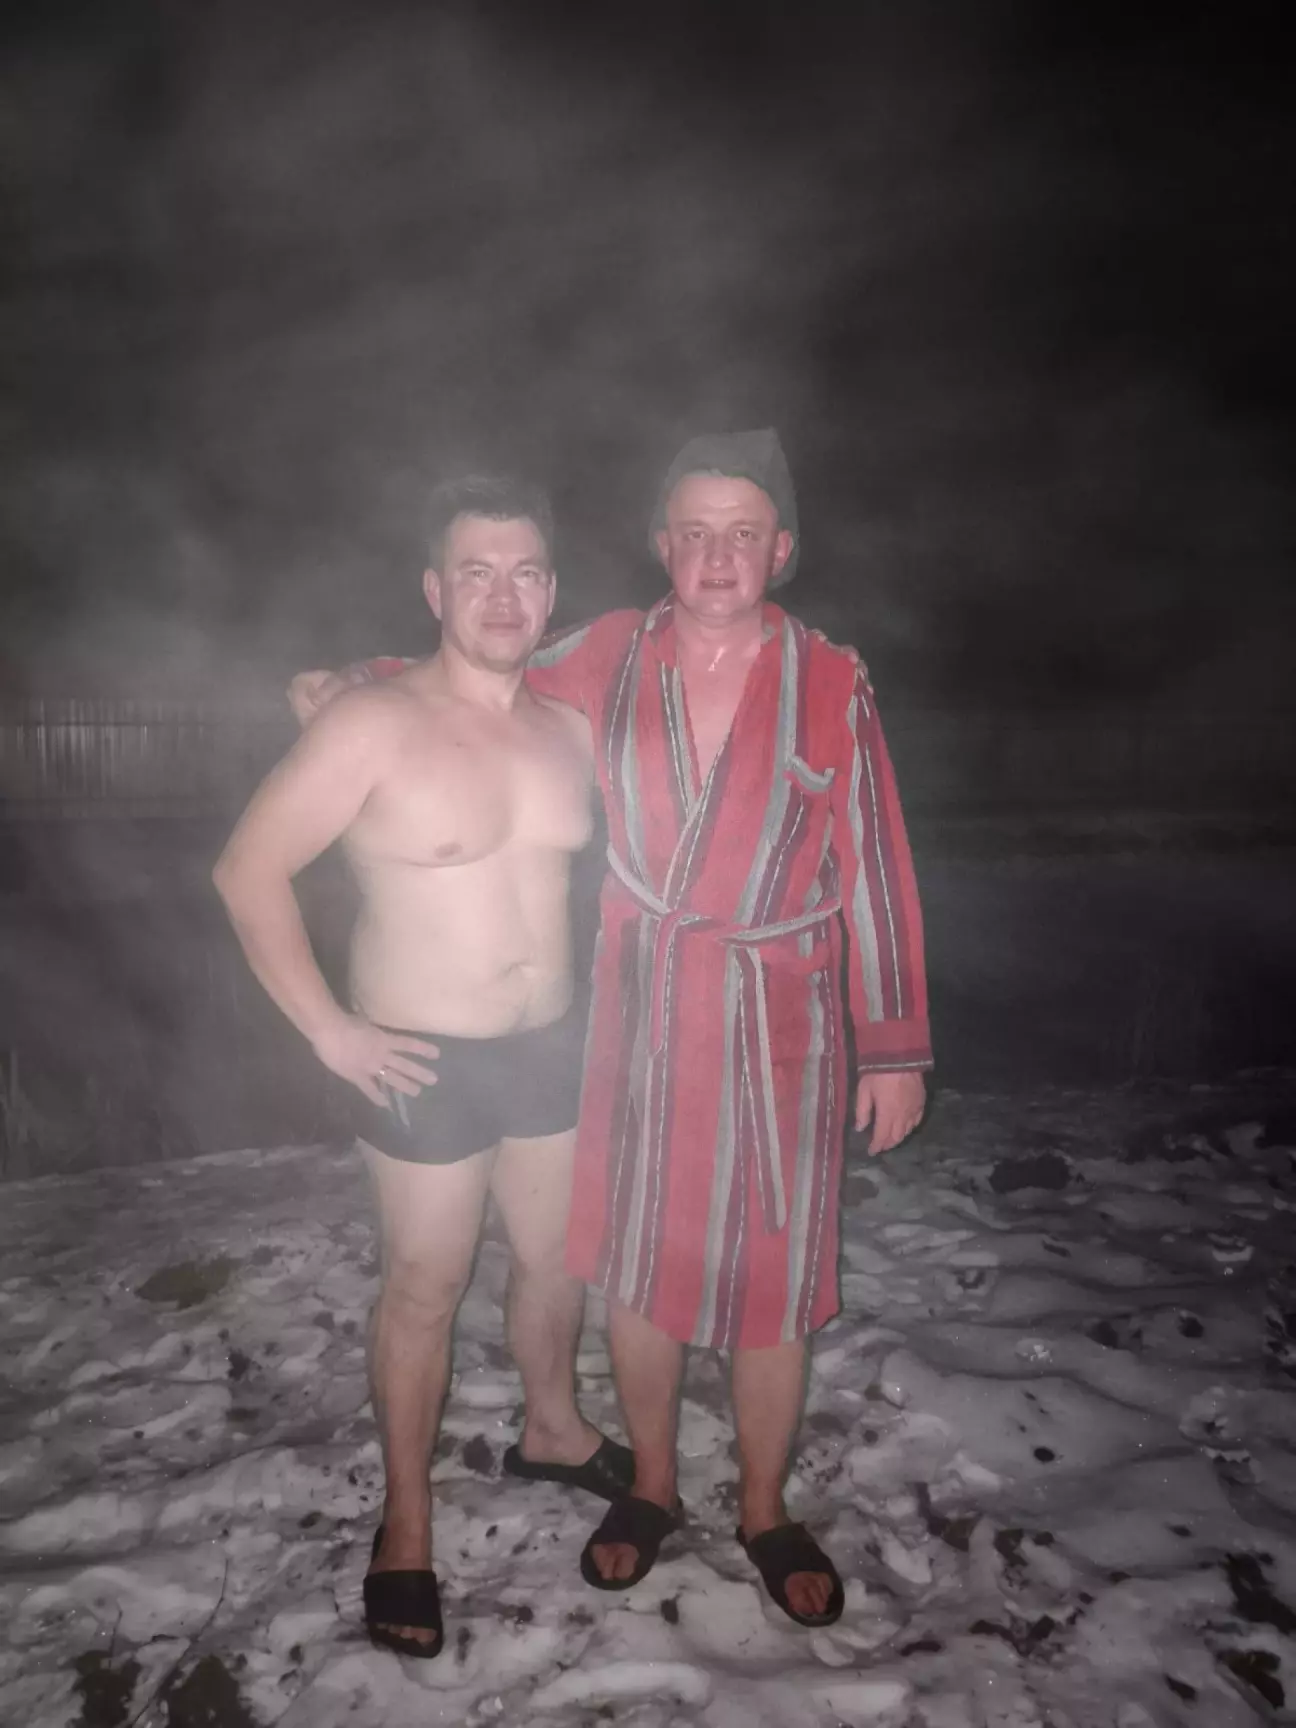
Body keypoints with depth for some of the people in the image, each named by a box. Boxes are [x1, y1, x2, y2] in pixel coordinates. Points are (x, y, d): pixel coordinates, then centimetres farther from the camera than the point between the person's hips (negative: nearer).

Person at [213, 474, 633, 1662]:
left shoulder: (572, 727, 0)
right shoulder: (373, 727, -17)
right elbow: (249, 869, -14)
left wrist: (585, 1002, 10)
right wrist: (327, 1028, -15)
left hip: (553, 1042, 5)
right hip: (424, 1062, -5)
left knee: (557, 1258, 21)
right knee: (426, 1288, 10)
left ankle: (554, 1431, 48)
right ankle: (408, 1522, 32)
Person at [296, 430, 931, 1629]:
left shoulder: (832, 687, -6)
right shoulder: (610, 657, -1)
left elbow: (875, 872, -3)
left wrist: (895, 1046, -1)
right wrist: (353, 687, 1)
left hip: (780, 1023, -1)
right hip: (641, 1011, 2)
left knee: (771, 1280, 10)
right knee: (638, 1264, 14)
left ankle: (764, 1509, 36)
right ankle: (652, 1487, 40)